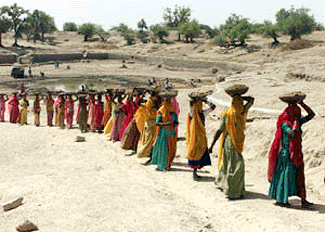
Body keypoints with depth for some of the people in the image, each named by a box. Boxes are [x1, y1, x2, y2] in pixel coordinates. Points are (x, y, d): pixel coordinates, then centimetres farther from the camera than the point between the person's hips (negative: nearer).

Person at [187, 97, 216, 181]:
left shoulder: (203, 113, 9)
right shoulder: (192, 113, -9)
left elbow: (213, 107, 17)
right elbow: (191, 102, -27)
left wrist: (205, 101, 12)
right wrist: (197, 99, -10)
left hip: (202, 137, 6)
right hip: (194, 136, -6)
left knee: (200, 155, 8)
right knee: (195, 154, -6)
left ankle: (195, 173, 17)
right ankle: (194, 174, -2)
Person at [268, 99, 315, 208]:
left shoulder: (297, 122, 7)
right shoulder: (285, 124, -16)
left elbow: (311, 114, 11)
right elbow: (292, 133, -36)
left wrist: (301, 103, 3)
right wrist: (296, 121, -22)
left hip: (296, 154, 8)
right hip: (286, 153, -8)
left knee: (299, 175, 8)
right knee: (285, 175, 1)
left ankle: (303, 200, 13)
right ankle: (280, 199, 14)